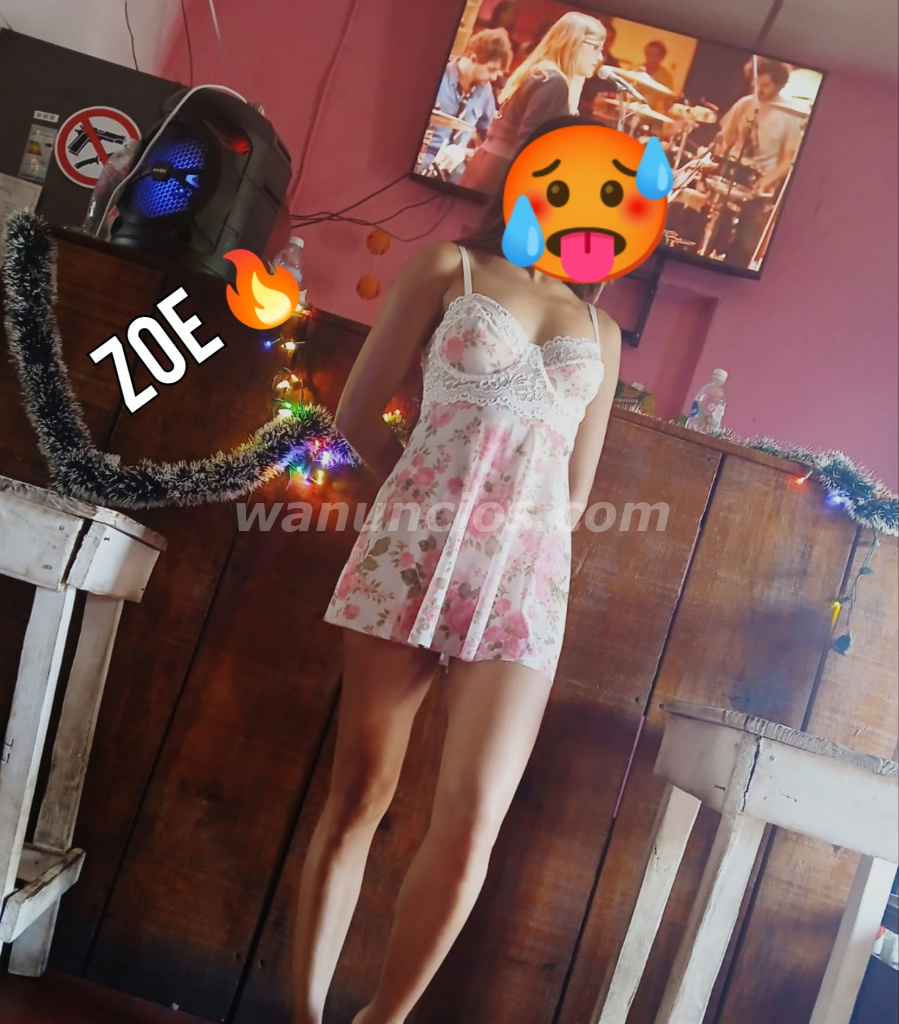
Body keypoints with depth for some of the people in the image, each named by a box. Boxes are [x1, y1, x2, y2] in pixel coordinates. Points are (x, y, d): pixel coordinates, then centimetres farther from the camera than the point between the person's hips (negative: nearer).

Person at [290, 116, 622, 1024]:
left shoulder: (601, 331, 18)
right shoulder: (449, 268, 9)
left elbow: (577, 488, 17)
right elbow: (359, 416, 6)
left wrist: (509, 547, 7)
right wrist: (433, 503, 10)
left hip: (524, 581, 2)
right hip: (412, 554, -2)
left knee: (470, 822, -6)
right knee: (359, 793, 4)